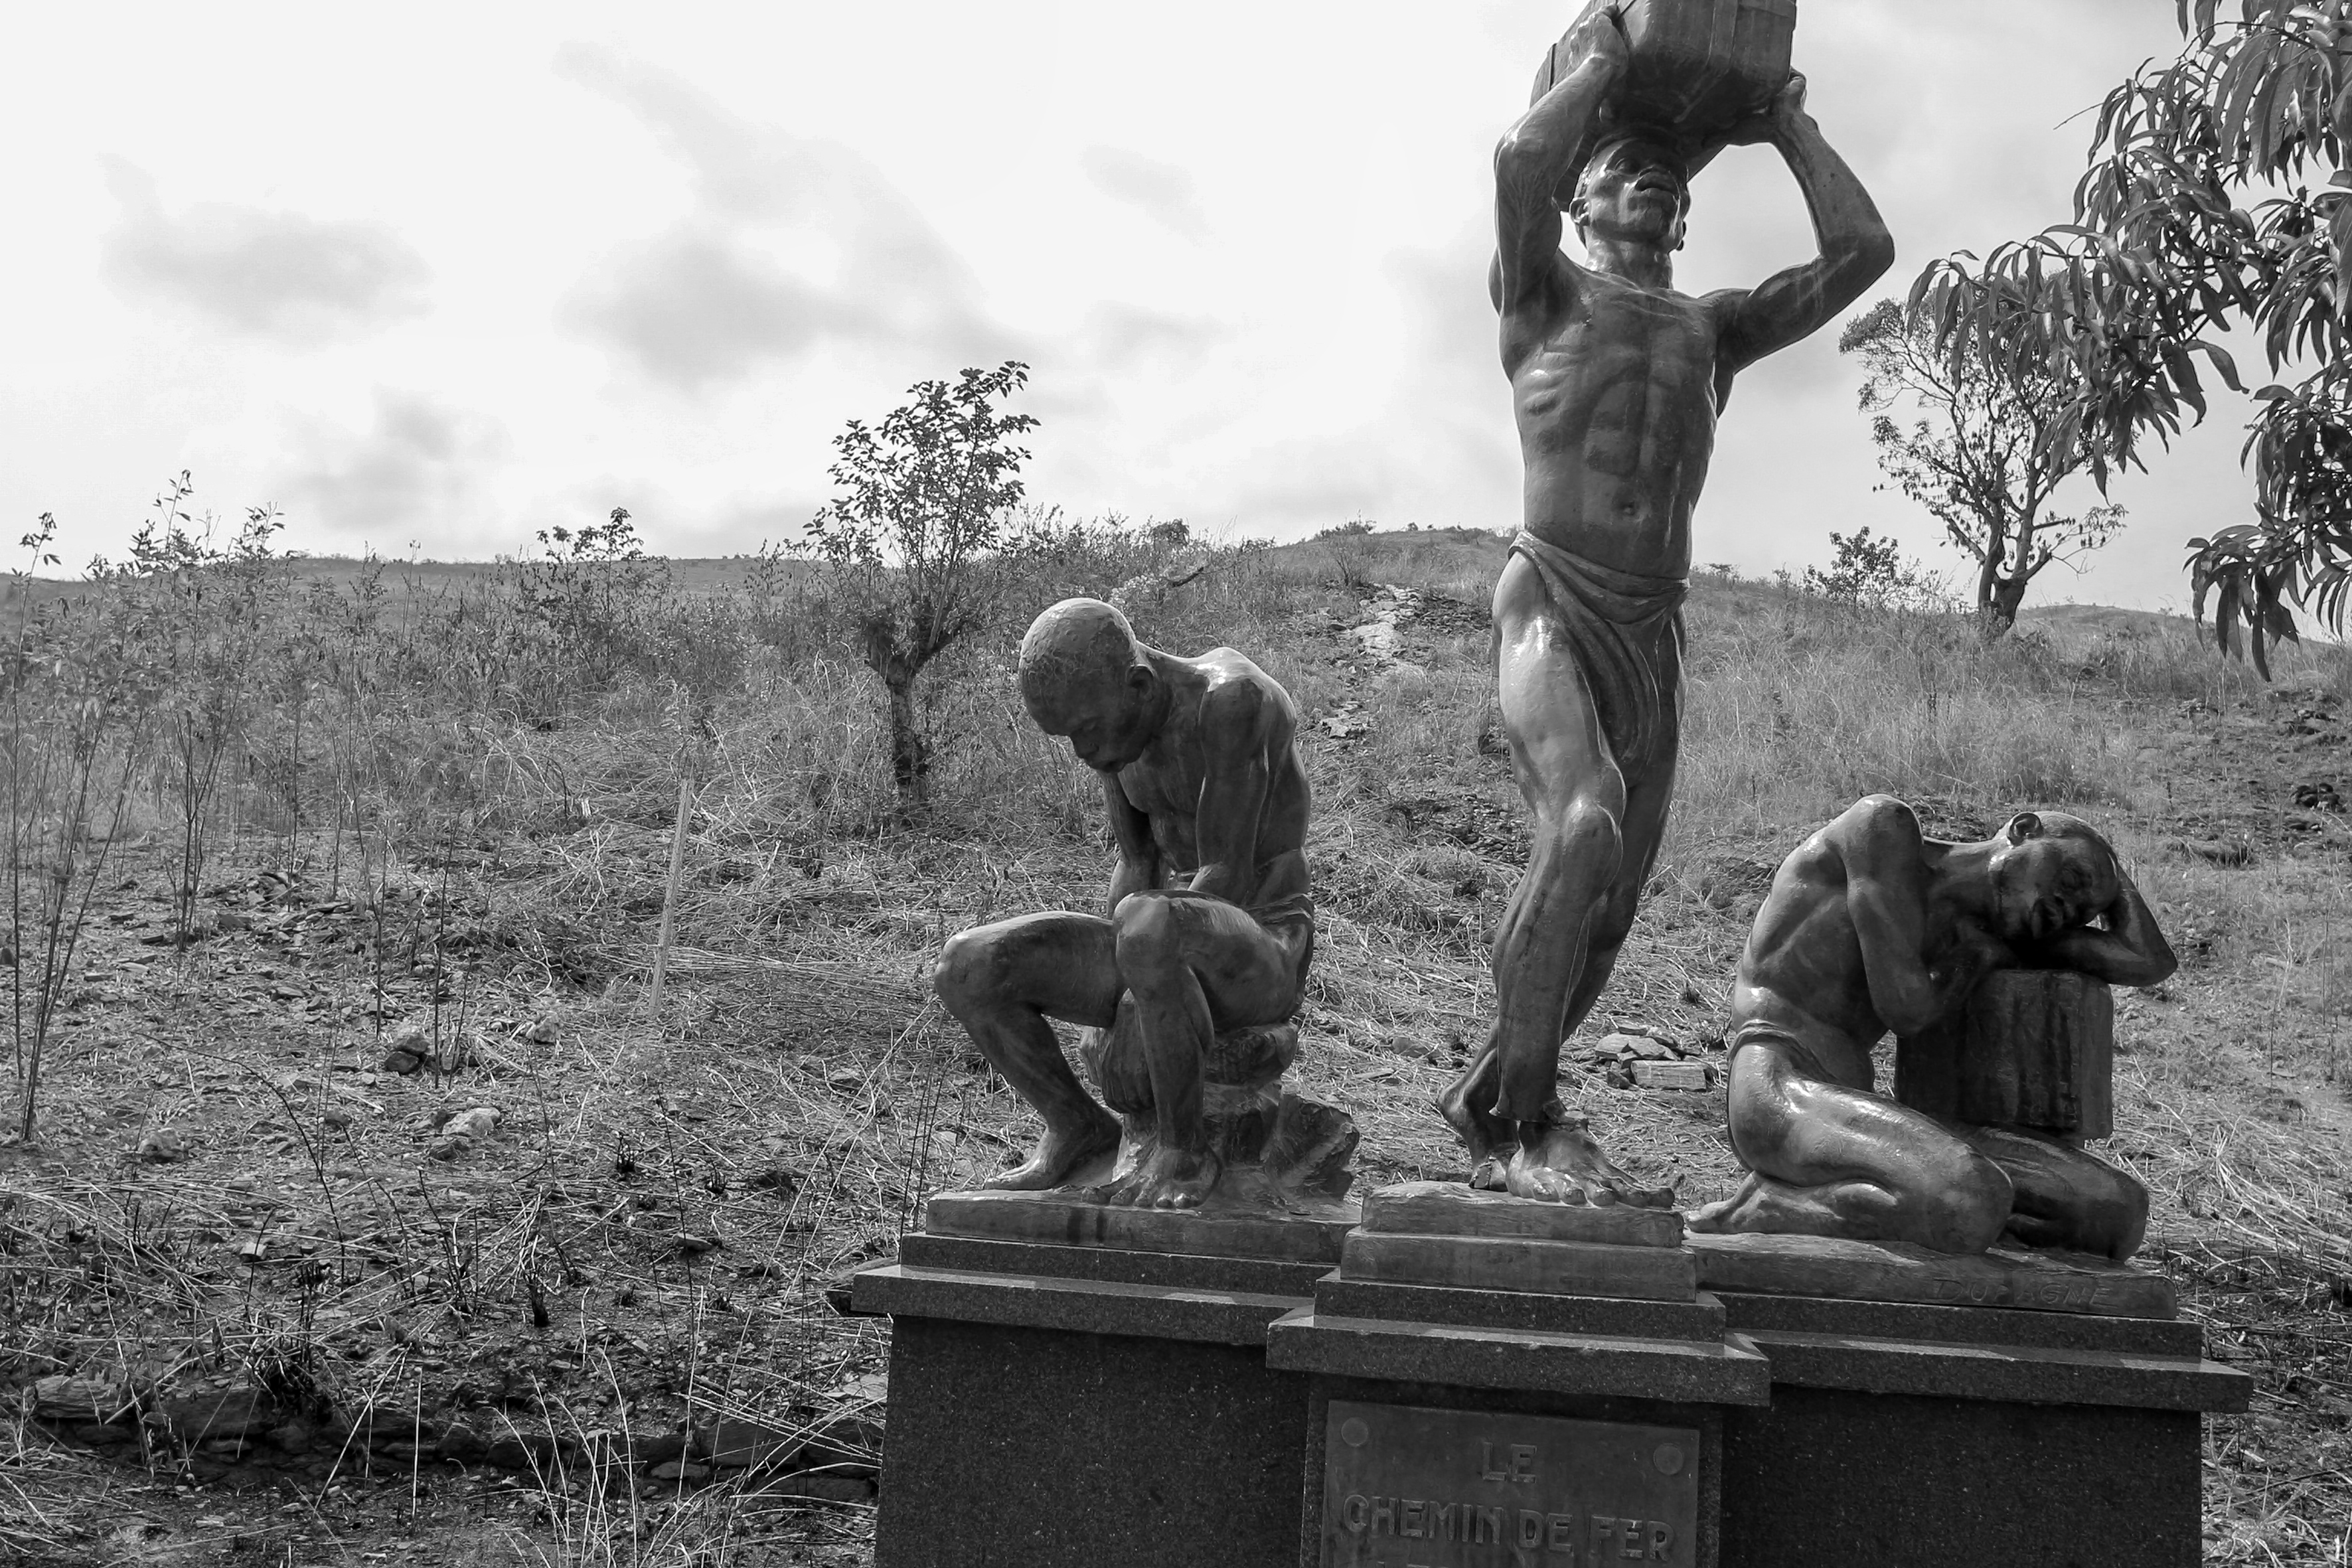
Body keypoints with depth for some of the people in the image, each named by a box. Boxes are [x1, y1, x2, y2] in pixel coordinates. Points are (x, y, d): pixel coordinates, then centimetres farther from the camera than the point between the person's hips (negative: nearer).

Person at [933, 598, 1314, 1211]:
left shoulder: (1230, 700, -21)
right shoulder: (1116, 720, 3)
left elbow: (1227, 875, -22)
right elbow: (1137, 867, 8)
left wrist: (1132, 1024, -21)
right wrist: (1109, 1010, -6)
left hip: (1263, 958, -7)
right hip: (1174, 951, 7)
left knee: (1146, 926, -40)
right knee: (966, 968, -12)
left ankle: (1184, 1148, -19)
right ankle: (1080, 1130, 7)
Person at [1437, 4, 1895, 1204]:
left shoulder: (1716, 328, 22)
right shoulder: (1546, 295, 9)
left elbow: (1862, 251, 12)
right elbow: (1519, 159, -12)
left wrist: (1787, 124, 20)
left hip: (1654, 635, 6)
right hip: (1549, 605, -6)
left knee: (1603, 906, 4)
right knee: (1584, 825, -30)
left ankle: (1488, 1099, 21)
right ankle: (1524, 1125, -23)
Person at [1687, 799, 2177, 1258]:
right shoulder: (1884, 821, 1)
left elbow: (2148, 963, 19)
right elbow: (1903, 1008, -7)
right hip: (1779, 1099, -8)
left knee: (2122, 1210, -7)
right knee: (1974, 1205, -37)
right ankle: (1758, 1210, -13)